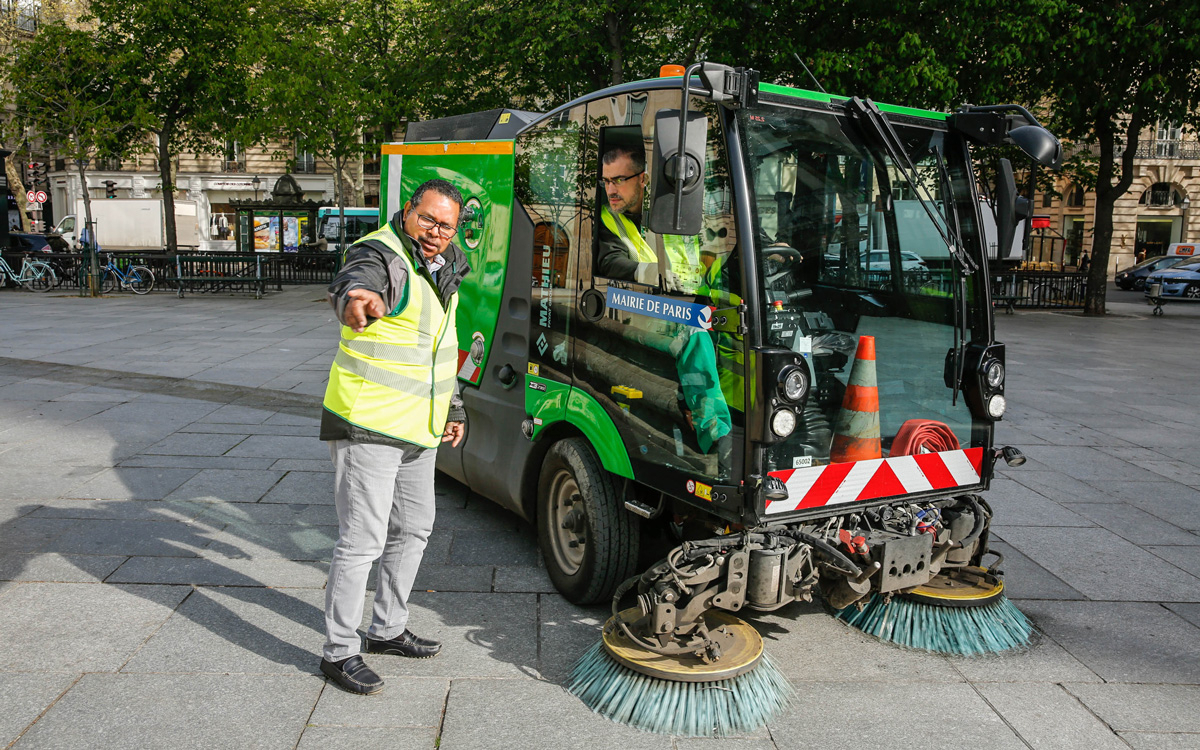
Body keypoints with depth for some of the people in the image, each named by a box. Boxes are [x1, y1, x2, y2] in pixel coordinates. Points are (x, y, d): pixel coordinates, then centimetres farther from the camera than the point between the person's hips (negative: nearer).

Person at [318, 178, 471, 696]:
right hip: (368, 426, -9)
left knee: (413, 529, 18)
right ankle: (339, 653, 11)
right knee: (362, 540, -5)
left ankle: (387, 629, 35)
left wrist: (453, 406, 22)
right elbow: (352, 283, -42)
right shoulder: (382, 256, -16)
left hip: (417, 430, 9)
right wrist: (356, 297, -66)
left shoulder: (443, 265, 10)